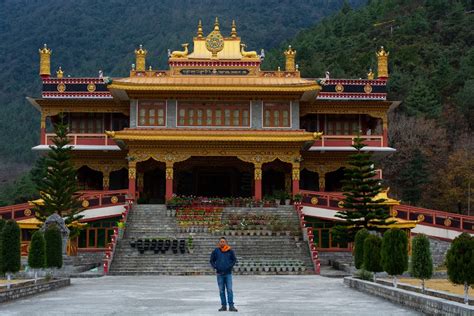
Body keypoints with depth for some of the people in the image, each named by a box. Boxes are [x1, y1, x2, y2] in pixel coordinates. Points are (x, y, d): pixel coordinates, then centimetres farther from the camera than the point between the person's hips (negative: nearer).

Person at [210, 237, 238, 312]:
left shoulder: (230, 251, 0)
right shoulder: (216, 251, 2)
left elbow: (234, 260, 8)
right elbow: (211, 260, 10)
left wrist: (230, 266, -5)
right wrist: (215, 267, -3)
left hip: (228, 273, -1)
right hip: (220, 274, 1)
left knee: (229, 290, -5)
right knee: (221, 290, 6)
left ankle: (231, 306, -4)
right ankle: (223, 306, 12)